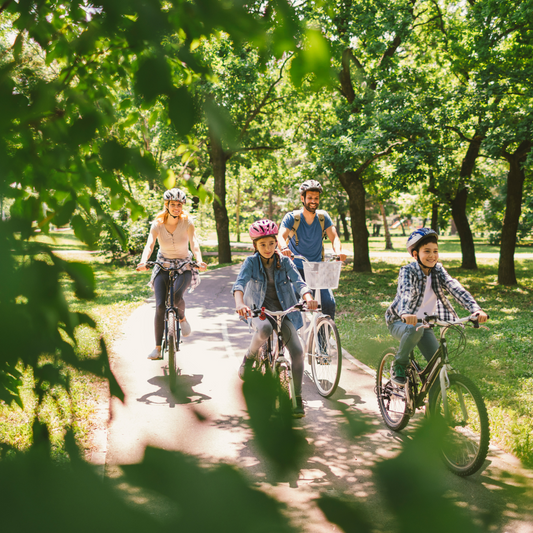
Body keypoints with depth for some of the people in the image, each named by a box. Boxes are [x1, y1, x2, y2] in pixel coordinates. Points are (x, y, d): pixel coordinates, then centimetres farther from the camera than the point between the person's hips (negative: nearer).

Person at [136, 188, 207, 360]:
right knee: (160, 306, -13)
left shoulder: (187, 222, -10)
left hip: (184, 265, -1)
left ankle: (182, 317, 4)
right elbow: (149, 245, -22)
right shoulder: (157, 224, -9)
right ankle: (158, 348, -5)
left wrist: (199, 261, -41)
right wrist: (143, 262, -42)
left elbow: (194, 243, -21)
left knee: (176, 296, -30)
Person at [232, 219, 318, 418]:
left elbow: (299, 282, -14)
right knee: (265, 329, -39)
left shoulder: (285, 262, -1)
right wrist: (240, 303, -42)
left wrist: (308, 298, -37)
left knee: (297, 352, -17)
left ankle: (298, 398, -3)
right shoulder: (251, 262, -5)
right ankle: (250, 357, -6)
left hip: (283, 311, 2)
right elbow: (239, 283, -21)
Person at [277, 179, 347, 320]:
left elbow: (334, 237, -9)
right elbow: (281, 236, -22)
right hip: (296, 269, -2)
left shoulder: (323, 217, 2)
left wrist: (338, 251, -33)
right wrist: (284, 248, -46)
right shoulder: (292, 217, -7)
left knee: (329, 303, -15)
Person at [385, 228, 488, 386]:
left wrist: (476, 309, -38)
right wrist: (405, 313, -62)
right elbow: (405, 292, -40)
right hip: (400, 322, -4)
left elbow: (456, 288, -21)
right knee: (414, 329, -37)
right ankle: (398, 367, -15)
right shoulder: (408, 271, -20)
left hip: (424, 323, 5)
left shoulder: (438, 270, -6)